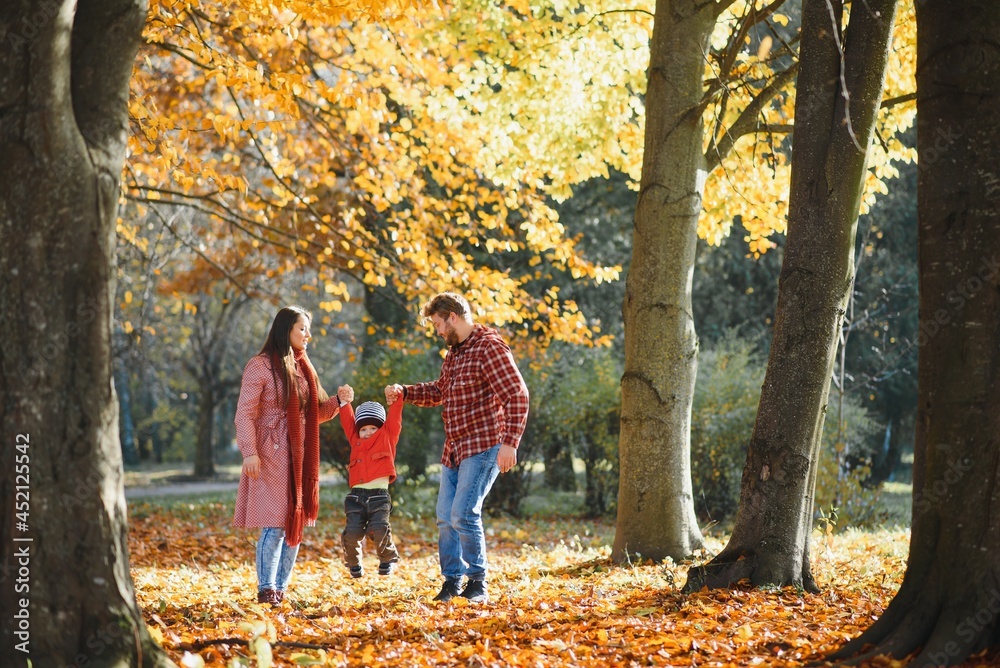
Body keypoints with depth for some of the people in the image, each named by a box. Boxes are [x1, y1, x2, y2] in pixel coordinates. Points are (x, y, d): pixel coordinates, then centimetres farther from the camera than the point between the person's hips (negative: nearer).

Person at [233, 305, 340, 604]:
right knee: (275, 524, -10)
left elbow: (315, 411, 19)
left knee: (296, 524, 6)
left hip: (300, 456, 7)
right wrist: (249, 452, -21)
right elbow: (244, 412, -11)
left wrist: (337, 401, 0)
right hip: (272, 456, -7)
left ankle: (282, 589, 13)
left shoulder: (303, 367, 16)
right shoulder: (261, 366, -6)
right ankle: (266, 589, -4)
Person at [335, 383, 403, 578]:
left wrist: (394, 402, -8)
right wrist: (345, 403, 11)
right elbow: (348, 422, 21)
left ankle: (388, 559, 8)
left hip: (379, 495, -3)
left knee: (379, 529, -20)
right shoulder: (356, 440, 21)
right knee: (352, 532, -10)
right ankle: (353, 562, 17)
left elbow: (394, 420, 5)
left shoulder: (387, 436, 13)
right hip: (356, 495, 3)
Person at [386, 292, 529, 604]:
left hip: (482, 448, -9)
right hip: (454, 449, 9)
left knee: (463, 514, -14)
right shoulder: (453, 352, 16)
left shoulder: (489, 347, -14)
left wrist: (509, 443, -26)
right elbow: (440, 391, 31)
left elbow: (517, 395, -20)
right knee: (445, 518, 8)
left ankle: (478, 583, -2)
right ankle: (452, 581, 18)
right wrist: (403, 392, 16)